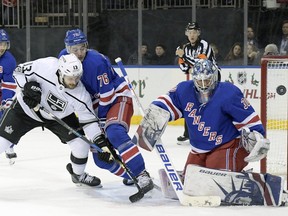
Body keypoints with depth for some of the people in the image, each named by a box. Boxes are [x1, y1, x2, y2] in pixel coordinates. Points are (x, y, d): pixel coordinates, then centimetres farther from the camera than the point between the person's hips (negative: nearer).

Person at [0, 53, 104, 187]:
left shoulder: (81, 95, -28)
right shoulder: (45, 66, -33)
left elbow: (88, 119, -21)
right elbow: (19, 71, -18)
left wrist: (100, 141, -32)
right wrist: (27, 86, -34)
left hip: (59, 116, 2)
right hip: (25, 109, -2)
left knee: (82, 143, -8)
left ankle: (78, 175, 22)